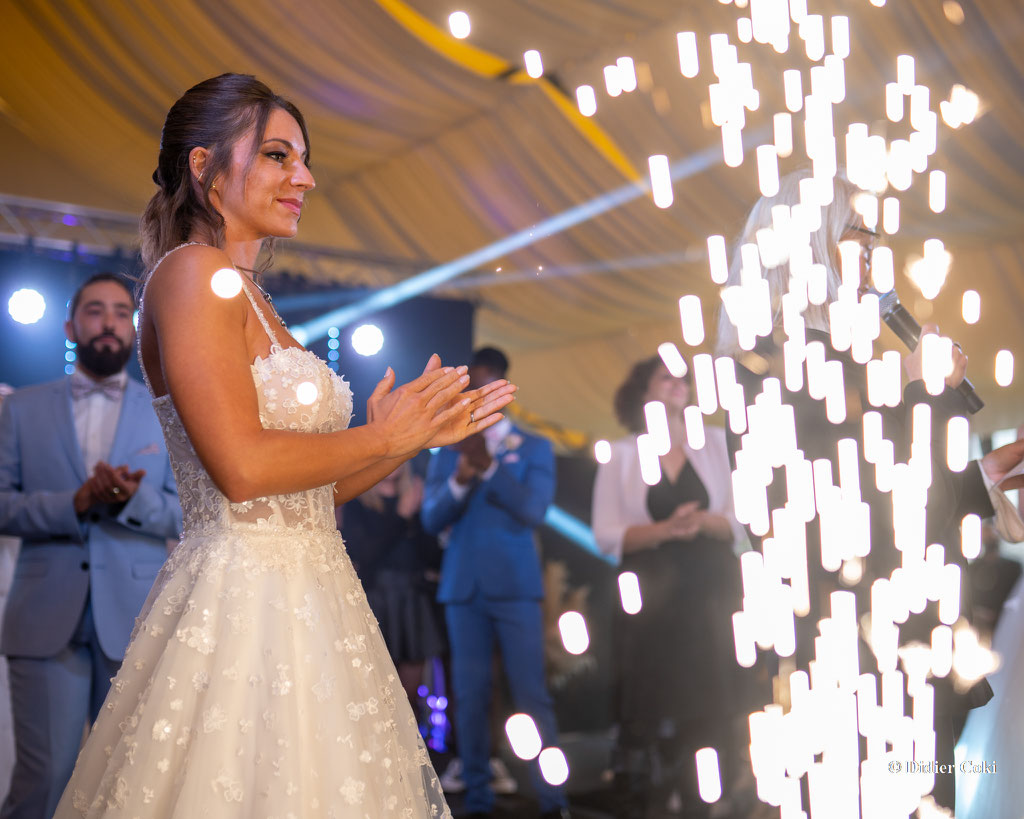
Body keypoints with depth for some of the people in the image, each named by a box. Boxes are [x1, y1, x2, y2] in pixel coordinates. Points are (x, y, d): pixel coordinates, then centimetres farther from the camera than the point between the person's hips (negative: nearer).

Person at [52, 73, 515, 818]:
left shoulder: (251, 300, 15)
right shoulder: (191, 272, -10)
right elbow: (243, 467, -20)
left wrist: (422, 435, 9)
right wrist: (382, 435, -8)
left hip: (304, 600, 9)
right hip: (244, 604, -8)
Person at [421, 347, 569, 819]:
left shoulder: (533, 449, 8)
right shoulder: (447, 454, 14)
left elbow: (534, 510, -6)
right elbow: (431, 519, 4)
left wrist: (488, 467, -13)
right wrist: (460, 479, -13)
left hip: (514, 585, -2)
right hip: (463, 587, 2)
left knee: (531, 694, -6)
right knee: (470, 696, 2)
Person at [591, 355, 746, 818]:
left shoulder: (714, 443, 12)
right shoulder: (622, 454, 7)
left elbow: (740, 522, 7)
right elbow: (606, 535, -1)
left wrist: (704, 521, -13)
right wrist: (665, 529, -15)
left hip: (709, 594, 1)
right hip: (650, 600, -1)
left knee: (708, 706, -3)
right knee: (648, 707, -3)